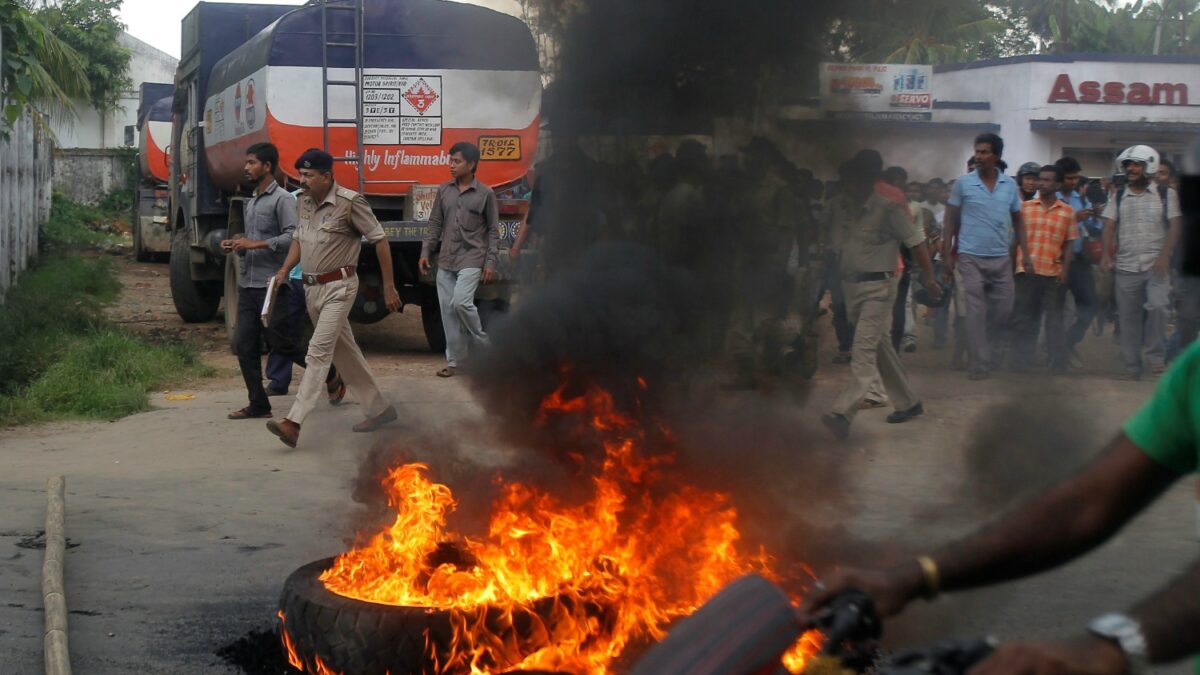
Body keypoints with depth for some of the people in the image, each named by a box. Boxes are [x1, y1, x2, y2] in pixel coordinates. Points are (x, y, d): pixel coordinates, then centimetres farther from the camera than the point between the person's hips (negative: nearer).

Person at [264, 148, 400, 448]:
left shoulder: (350, 202, -13)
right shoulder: (303, 202, 8)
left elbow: (379, 240, -9)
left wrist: (389, 287, -9)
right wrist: (284, 270, 5)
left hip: (338, 287, -8)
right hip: (312, 288, 8)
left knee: (318, 352, -15)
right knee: (345, 353, 14)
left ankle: (293, 423, -23)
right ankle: (378, 409, 26)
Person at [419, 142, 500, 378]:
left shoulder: (485, 194, 0)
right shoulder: (444, 191, 10)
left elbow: (493, 230, 1)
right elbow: (435, 223, 14)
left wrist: (491, 263, -6)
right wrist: (425, 252, 6)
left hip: (471, 259, -5)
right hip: (446, 260, 5)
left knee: (461, 302, -21)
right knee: (448, 310, 3)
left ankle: (482, 345, 1)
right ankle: (454, 361, 11)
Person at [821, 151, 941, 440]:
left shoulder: (888, 207, -11)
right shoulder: (839, 206, 4)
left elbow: (916, 242, -6)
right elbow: (832, 242, 8)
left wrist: (929, 279, -4)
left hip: (878, 287, -7)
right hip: (850, 285, 7)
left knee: (864, 351, -15)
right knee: (879, 347, 16)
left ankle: (843, 414, -28)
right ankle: (907, 403, 30)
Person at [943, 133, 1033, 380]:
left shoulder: (1010, 185, 5)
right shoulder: (963, 184, -3)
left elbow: (1017, 222, 13)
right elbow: (951, 222, 1)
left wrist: (1026, 254, 5)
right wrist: (947, 256, -4)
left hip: (1001, 258, 3)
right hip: (971, 258, -3)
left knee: (1003, 310, 8)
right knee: (976, 313, -3)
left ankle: (977, 345, 31)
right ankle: (980, 364, 2)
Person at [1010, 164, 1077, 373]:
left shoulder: (1068, 212, 3)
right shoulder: (1025, 207, 5)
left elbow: (1068, 245, 4)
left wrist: (1065, 270, -5)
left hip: (1054, 274, -1)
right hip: (1026, 272, 1)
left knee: (1055, 320, 6)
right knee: (1023, 319, 7)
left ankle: (1058, 366, 12)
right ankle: (1020, 364, 14)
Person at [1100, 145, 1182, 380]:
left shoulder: (1166, 195, 5)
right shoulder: (1118, 197, 11)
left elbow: (1175, 226, -2)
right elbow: (1109, 228, 5)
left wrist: (1164, 256, -16)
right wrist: (1107, 254, -13)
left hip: (1156, 266, -3)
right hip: (1125, 268, 3)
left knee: (1157, 305, -25)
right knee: (1128, 318, 5)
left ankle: (1156, 356, -9)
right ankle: (1132, 368, 14)